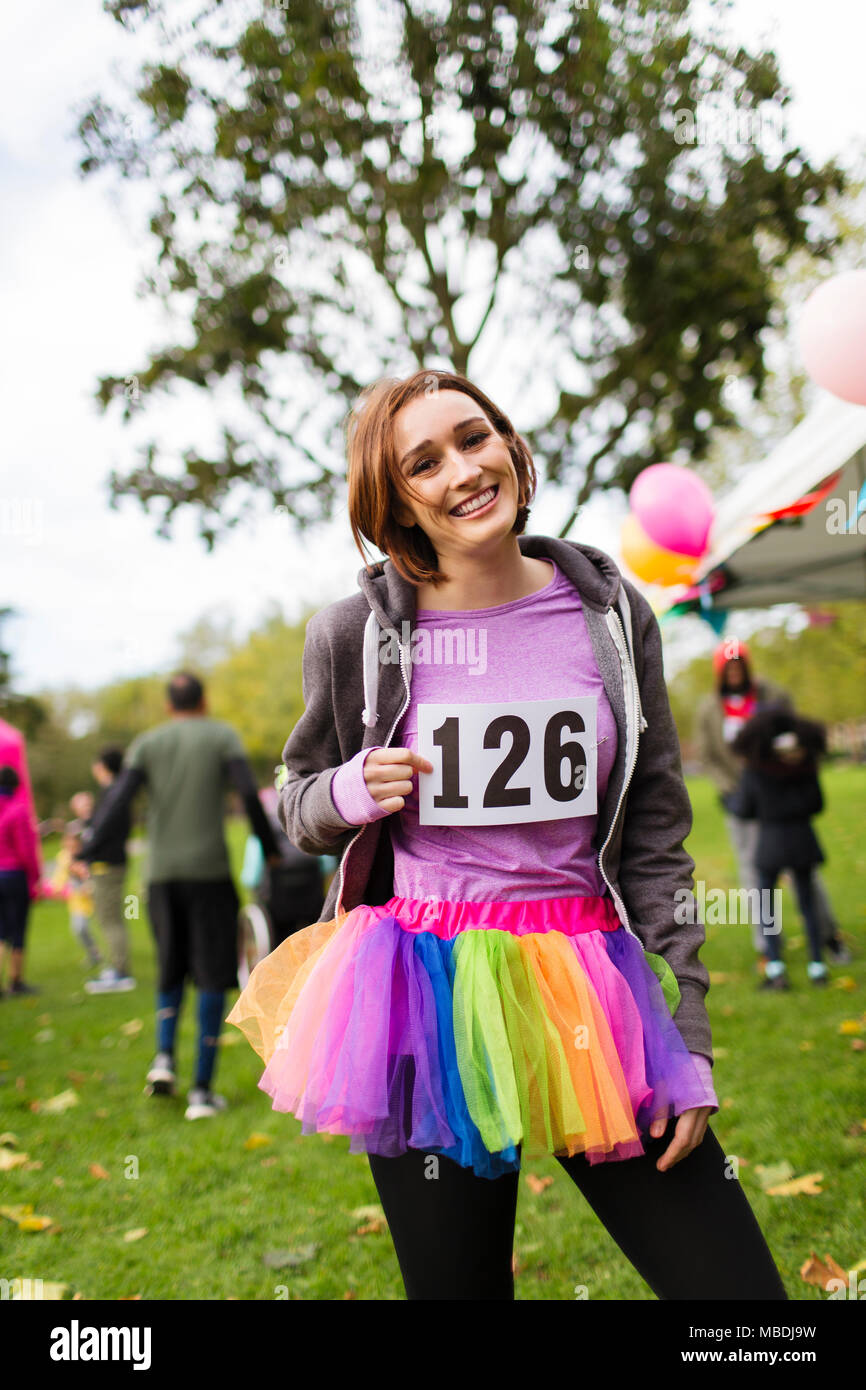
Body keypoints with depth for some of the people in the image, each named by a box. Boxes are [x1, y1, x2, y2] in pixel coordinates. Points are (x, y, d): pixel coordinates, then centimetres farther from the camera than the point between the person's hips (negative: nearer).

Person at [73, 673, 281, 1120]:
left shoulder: (146, 743, 9)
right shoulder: (221, 735, 4)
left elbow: (118, 801, -5)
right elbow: (249, 793, -9)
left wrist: (91, 853, -6)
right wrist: (269, 848, 1)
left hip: (161, 876, 3)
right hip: (210, 872, -3)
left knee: (172, 969, 19)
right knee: (213, 977, 2)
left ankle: (164, 1055, -2)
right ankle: (202, 1088, -4)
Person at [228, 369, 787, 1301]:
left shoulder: (610, 616, 2)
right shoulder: (355, 635, -1)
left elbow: (657, 836, 5)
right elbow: (298, 807, 13)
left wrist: (686, 1045, 1)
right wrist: (352, 794, -11)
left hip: (592, 993, 1)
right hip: (427, 998, -1)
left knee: (737, 1284, -1)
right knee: (455, 1286, 9)